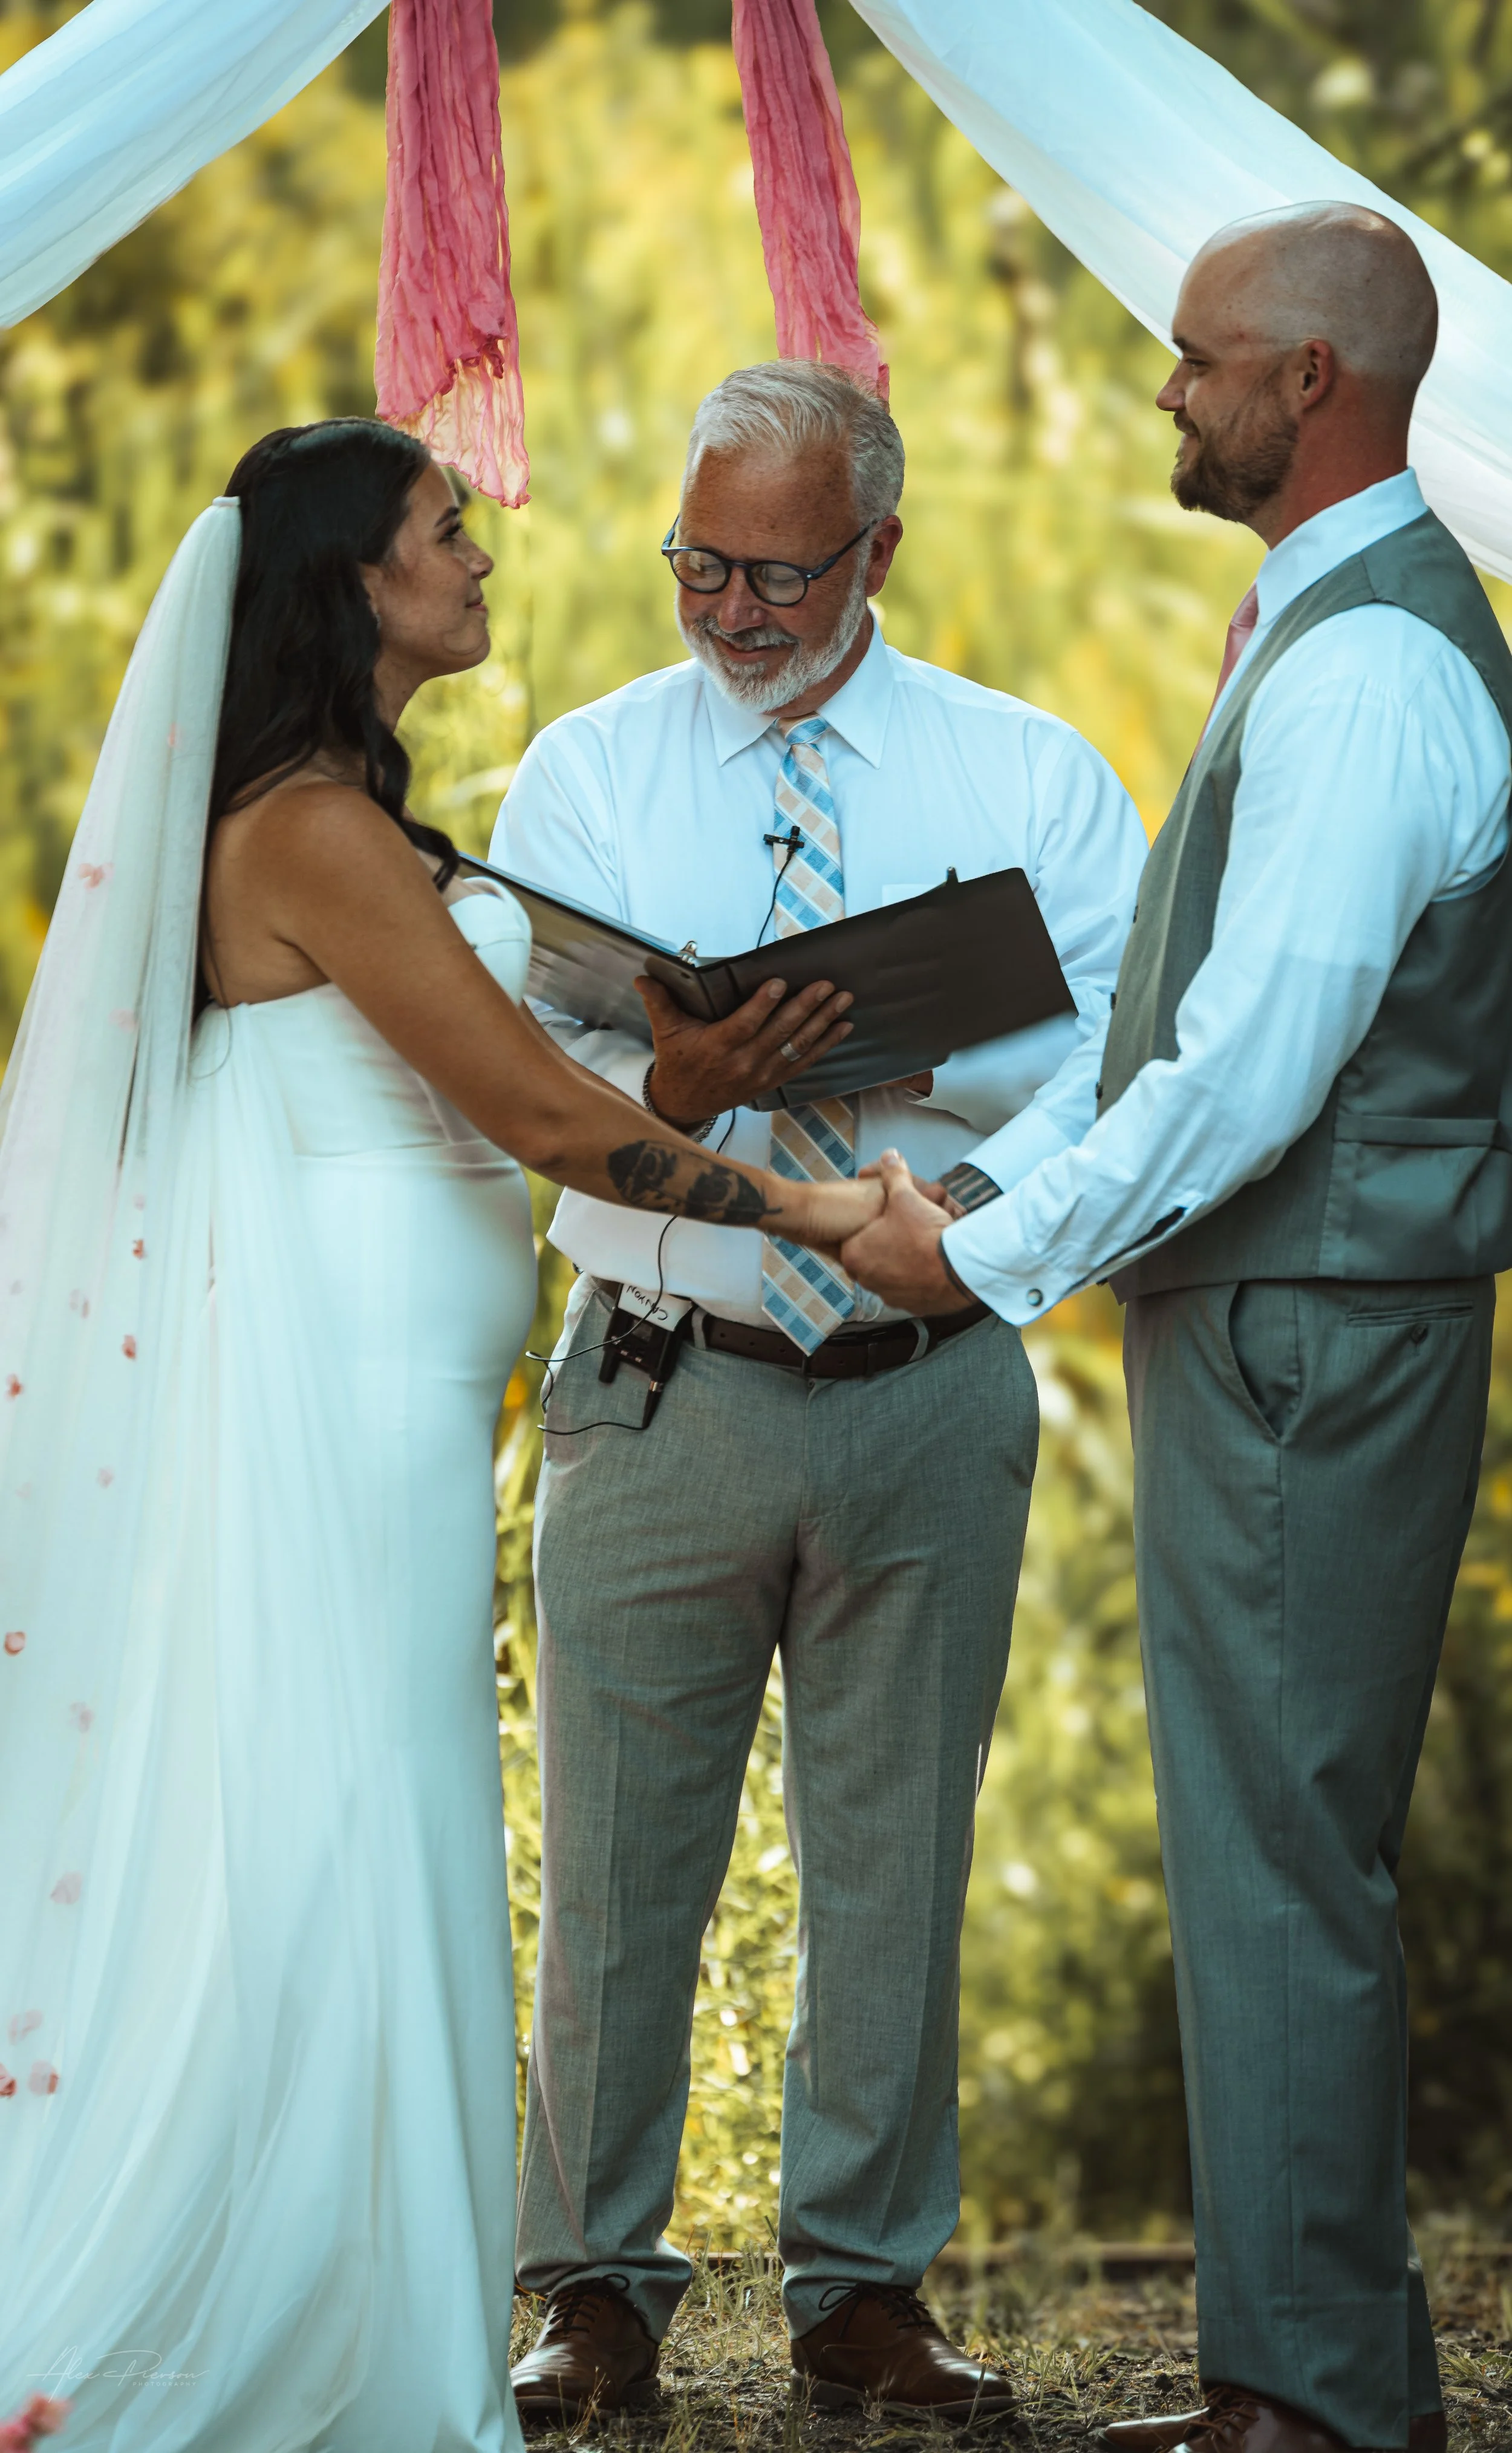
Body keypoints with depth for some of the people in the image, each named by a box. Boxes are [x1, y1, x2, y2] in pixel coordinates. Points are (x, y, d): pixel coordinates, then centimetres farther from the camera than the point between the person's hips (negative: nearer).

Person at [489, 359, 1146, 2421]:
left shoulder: (1032, 777, 6)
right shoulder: (580, 778, 6)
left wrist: (903, 1040, -18)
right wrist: (674, 1087, -25)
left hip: (931, 1392, 1)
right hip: (660, 1385, 0)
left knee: (897, 1859, 7)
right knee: (619, 1856, 2)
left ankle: (865, 2290, 17)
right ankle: (597, 2290, 14)